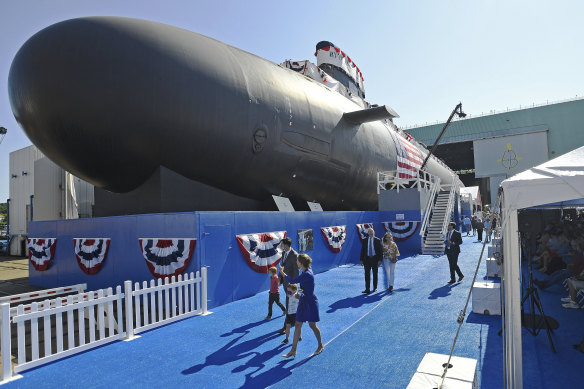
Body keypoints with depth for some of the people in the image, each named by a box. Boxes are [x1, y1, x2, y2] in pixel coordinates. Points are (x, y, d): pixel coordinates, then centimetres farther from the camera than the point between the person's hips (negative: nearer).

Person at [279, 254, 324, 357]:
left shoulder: (307, 274, -26)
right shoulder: (306, 271, 3)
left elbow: (292, 281, -22)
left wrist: (282, 272, -10)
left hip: (310, 302, -9)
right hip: (304, 301, 9)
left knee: (312, 325, 9)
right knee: (297, 325, 8)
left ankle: (320, 345, 32)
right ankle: (293, 350, 14)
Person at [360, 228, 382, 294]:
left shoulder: (377, 240, -1)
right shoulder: (365, 240, 4)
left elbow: (380, 250, -1)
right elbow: (362, 250, 6)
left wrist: (380, 260, -8)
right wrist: (361, 260, 2)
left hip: (375, 258, -1)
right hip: (367, 259, 1)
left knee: (375, 274, 12)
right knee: (367, 274, -4)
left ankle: (375, 287, 27)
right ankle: (367, 289, -4)